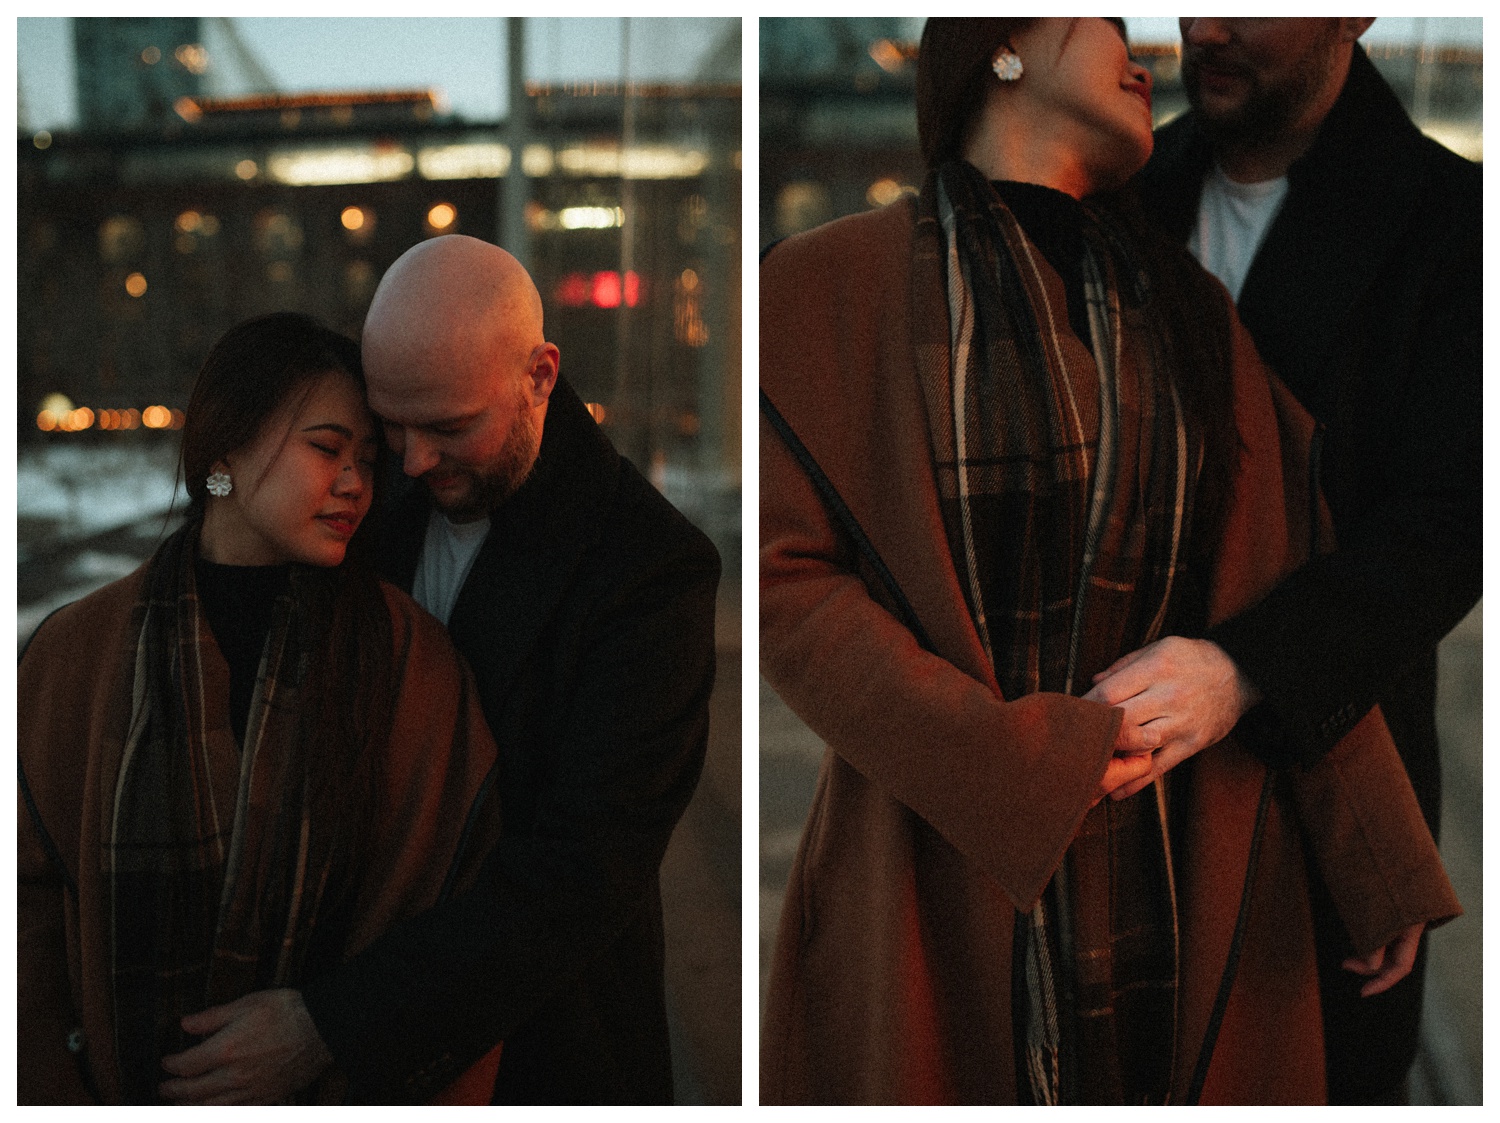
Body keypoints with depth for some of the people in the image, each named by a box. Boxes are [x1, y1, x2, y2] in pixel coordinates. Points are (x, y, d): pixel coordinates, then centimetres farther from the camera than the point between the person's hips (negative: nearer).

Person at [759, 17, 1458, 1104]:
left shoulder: (1189, 310, 9)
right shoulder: (832, 282, -4)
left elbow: (1287, 582, 7)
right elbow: (787, 576, -10)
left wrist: (1383, 860, 4)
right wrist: (1009, 765, -18)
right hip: (948, 865, -3)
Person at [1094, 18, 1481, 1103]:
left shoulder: (1448, 218, -11)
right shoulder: (1133, 189, 4)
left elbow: (1444, 526, -20)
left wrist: (1244, 668, -36)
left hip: (1324, 760, -3)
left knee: (1336, 1076, 10)